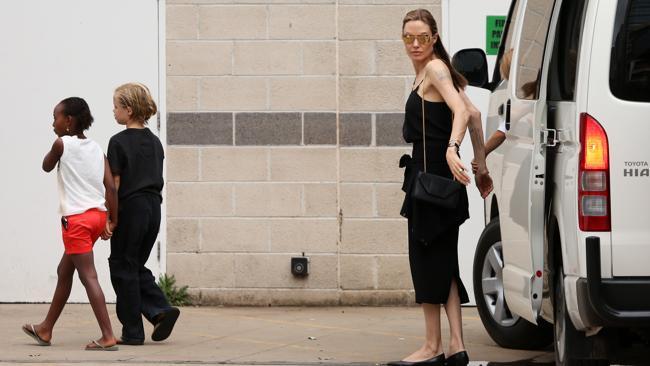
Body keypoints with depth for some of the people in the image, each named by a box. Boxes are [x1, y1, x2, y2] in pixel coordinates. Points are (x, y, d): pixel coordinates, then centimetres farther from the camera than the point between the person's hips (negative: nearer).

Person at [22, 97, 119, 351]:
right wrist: (113, 223, 6)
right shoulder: (96, 149, 10)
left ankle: (108, 337, -20)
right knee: (64, 271, 20)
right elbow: (111, 187, 3)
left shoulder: (62, 144, -6)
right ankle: (45, 330, 32)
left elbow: (47, 166, 12)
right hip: (97, 215, 8)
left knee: (88, 276, -10)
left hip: (76, 218, -8)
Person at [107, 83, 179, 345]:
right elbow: (157, 180, 14)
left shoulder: (119, 142, -10)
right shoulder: (155, 142, 10)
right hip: (153, 207, 7)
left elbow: (115, 184, -11)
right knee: (137, 267, 17)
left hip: (130, 208, -7)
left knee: (123, 269, 4)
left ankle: (132, 332, 4)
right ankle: (161, 310, -3)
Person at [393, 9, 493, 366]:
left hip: (433, 173, -10)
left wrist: (452, 149, -40)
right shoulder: (425, 73, 18)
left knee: (427, 256, -4)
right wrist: (481, 167, 19)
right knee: (442, 260, 8)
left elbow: (462, 111, -24)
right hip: (429, 173, 10)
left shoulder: (435, 69, -9)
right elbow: (473, 115, 19)